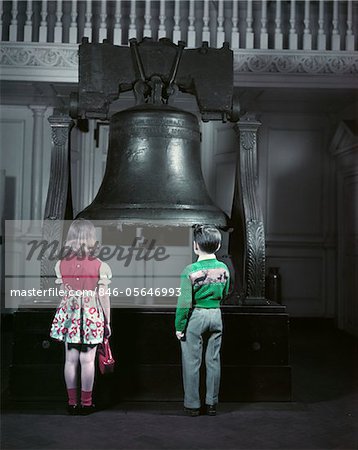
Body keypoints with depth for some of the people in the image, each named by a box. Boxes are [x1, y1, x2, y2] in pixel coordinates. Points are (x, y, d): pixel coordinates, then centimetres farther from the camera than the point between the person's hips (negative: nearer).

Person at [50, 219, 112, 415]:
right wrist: (107, 322, 2)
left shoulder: (61, 264, -3)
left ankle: (72, 402, 19)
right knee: (87, 360, 6)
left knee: (70, 359, 11)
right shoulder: (99, 266, -11)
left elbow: (64, 293, 2)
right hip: (91, 315, -2)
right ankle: (86, 403, 15)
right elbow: (103, 297, -7)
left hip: (69, 314, 3)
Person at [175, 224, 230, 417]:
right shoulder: (223, 268, -2)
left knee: (192, 363, 7)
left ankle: (192, 405, 16)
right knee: (213, 361, 13)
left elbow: (184, 302, -16)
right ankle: (212, 403, 22)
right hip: (216, 316, 5)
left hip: (195, 316, -4)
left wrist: (179, 326, -8)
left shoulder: (191, 271, -17)